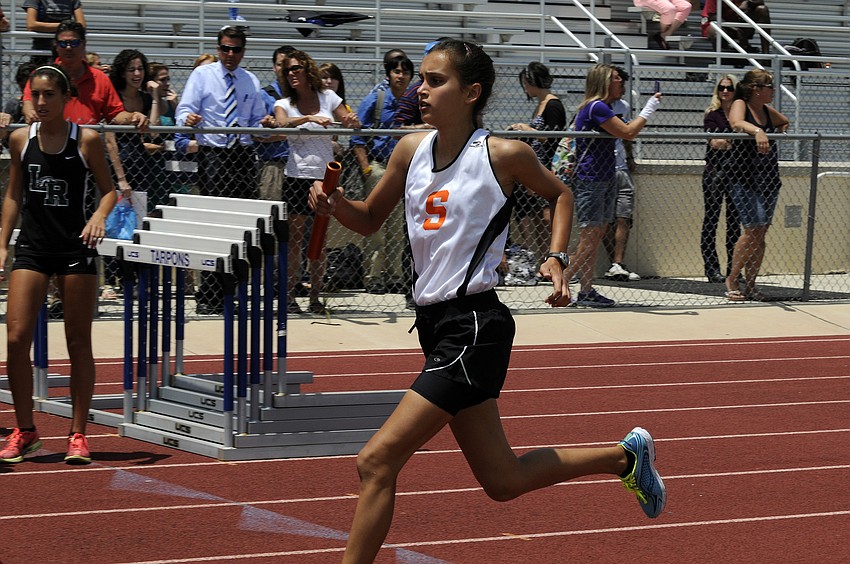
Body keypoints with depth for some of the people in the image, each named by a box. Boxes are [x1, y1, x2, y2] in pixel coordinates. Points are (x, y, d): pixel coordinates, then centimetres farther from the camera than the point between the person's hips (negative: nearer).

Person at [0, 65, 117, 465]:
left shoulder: (86, 140, -4)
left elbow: (109, 189, 3)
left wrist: (100, 215, -17)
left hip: (75, 247, -2)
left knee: (78, 342, 3)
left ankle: (78, 434, 13)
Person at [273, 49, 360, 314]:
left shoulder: (328, 97, 8)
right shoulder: (285, 103, 3)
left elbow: (352, 124, 8)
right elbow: (282, 123, -19)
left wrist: (352, 121, -16)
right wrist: (310, 118, -36)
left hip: (325, 176, 2)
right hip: (297, 176, -2)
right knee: (295, 238, -3)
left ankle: (315, 295, 12)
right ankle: (289, 295, 1)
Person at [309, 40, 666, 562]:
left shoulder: (504, 155, -9)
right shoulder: (411, 151, 6)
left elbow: (560, 193, 10)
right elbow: (370, 219, 17)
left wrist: (557, 258, -2)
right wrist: (335, 204, -3)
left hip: (475, 327, -7)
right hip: (435, 323, 7)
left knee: (377, 460, -14)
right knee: (503, 480, 16)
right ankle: (624, 455, 36)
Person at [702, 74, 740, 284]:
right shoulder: (712, 114, 1)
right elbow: (714, 142, -12)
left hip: (736, 171, 3)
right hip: (715, 170, -3)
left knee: (735, 221, 6)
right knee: (711, 220, -2)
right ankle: (711, 269, -1)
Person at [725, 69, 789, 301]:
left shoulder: (767, 110, 14)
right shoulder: (740, 105, -6)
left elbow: (784, 123, 36)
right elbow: (737, 123, -30)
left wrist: (778, 132, 16)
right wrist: (757, 131, -47)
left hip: (769, 181, 7)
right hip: (745, 181, -7)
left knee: (761, 234, 5)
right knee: (752, 230, -14)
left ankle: (750, 284, 10)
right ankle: (732, 280, -1)